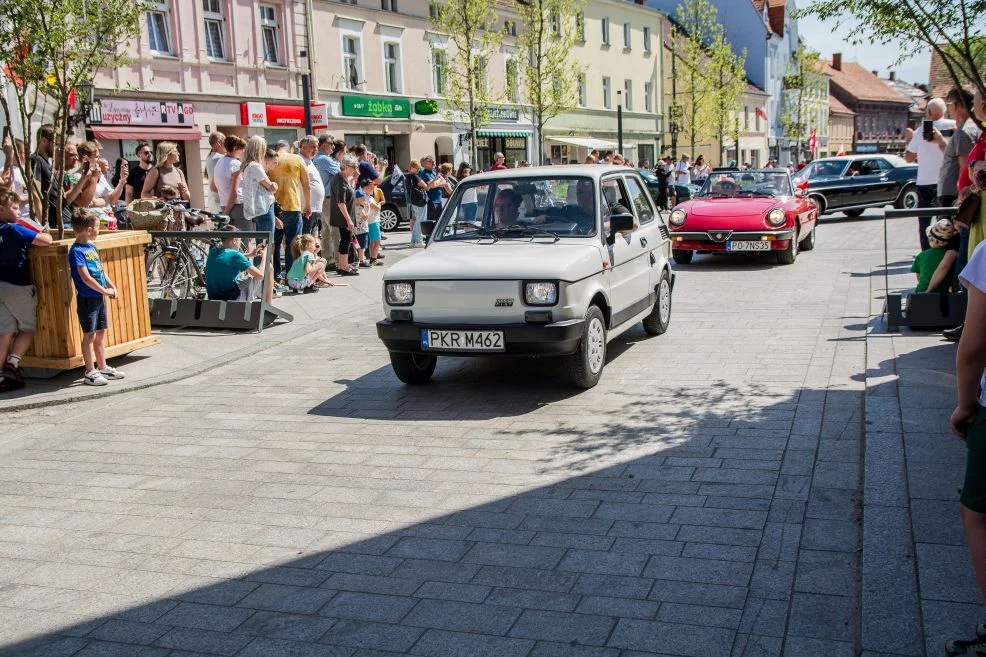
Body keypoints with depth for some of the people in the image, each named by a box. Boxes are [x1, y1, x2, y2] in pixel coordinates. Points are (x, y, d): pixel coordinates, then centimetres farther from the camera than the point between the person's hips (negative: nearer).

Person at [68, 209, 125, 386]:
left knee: (100, 334, 14)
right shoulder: (76, 251, -16)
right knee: (90, 335, -3)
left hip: (99, 297, 8)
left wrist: (112, 286, 5)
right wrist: (104, 291, -15)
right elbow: (85, 278, -21)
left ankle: (103, 368, 23)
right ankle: (90, 372, 2)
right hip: (87, 298, -8)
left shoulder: (92, 247, 12)